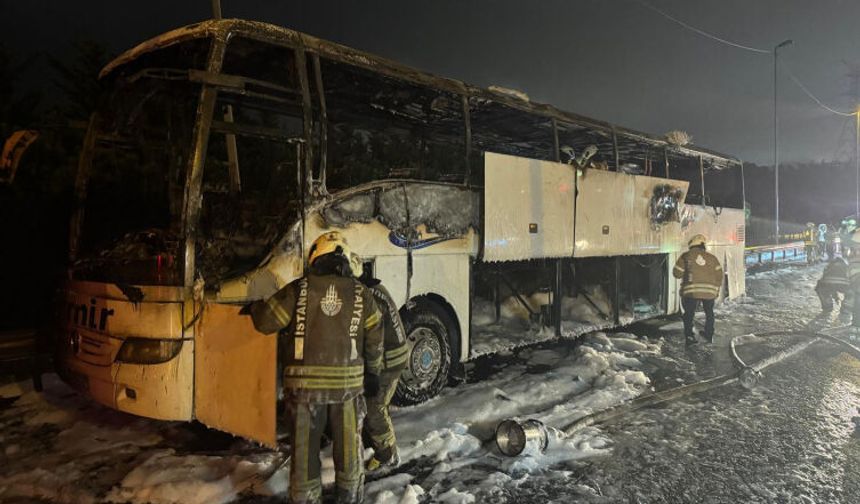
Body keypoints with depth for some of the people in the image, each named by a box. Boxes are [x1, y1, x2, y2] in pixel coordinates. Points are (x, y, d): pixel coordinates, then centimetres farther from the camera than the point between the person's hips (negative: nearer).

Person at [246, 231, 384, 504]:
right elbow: (375, 340, 6)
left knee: (305, 449, 11)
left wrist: (255, 307, 19)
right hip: (348, 383, 2)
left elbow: (265, 322, -2)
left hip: (304, 382, -1)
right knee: (349, 448, 16)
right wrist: (373, 374, 18)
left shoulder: (298, 290, -6)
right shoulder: (362, 294, 1)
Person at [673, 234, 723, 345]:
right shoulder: (711, 257, 10)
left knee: (689, 314, 11)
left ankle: (689, 336, -1)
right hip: (709, 291, 2)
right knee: (709, 313, 23)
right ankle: (709, 336, 26)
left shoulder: (685, 256, 4)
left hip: (691, 291, -2)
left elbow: (677, 273, 3)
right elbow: (719, 275, 7)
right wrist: (717, 290, 17)